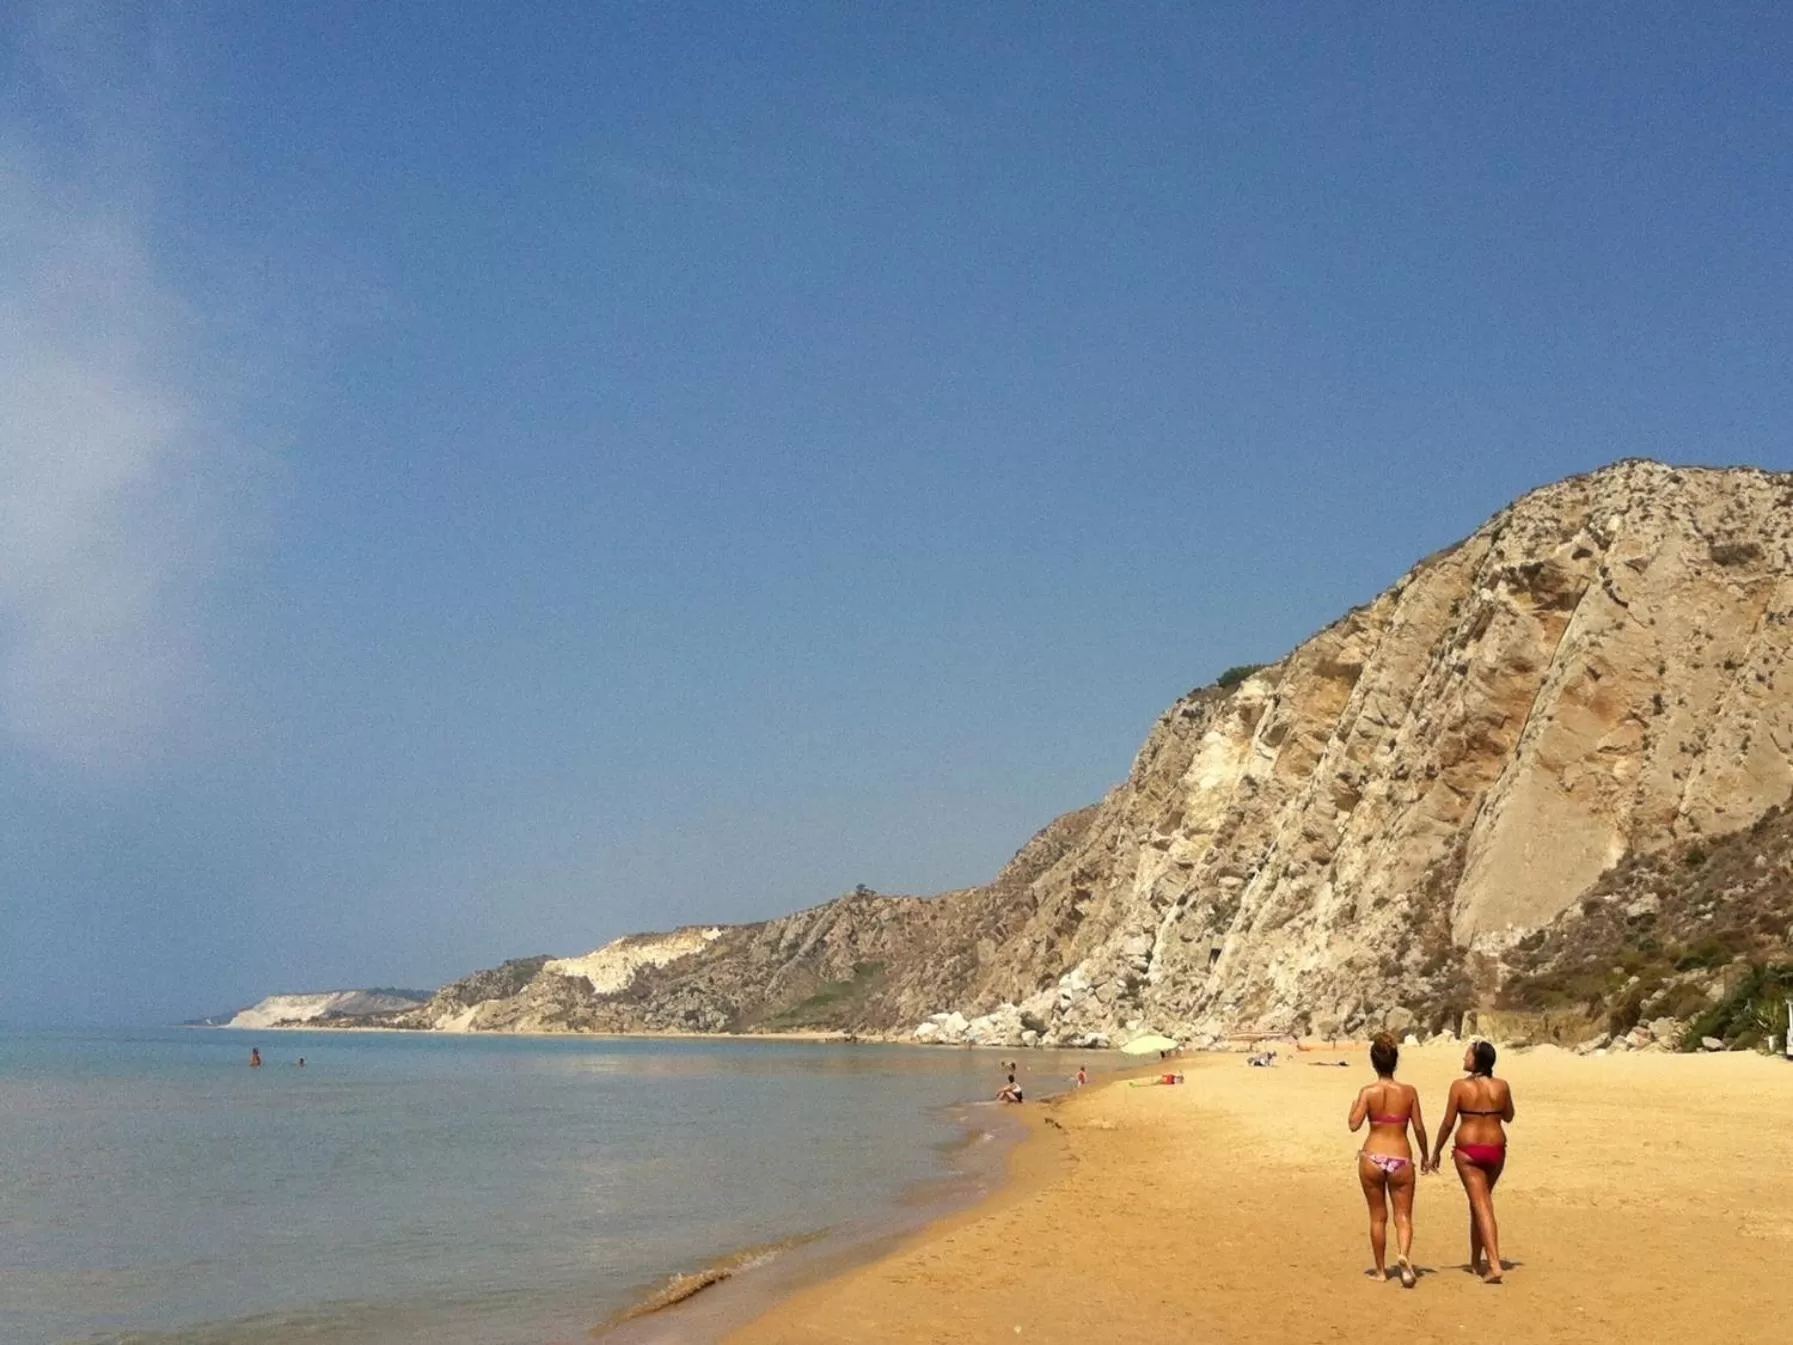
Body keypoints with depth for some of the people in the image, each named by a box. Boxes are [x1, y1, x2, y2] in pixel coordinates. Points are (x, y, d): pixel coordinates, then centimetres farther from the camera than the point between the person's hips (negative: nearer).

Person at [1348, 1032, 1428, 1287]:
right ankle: (1404, 1254, -21)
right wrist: (1425, 1155, 15)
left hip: (1372, 1158, 0)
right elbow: (1419, 1127, 1)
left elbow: (1354, 1125, -12)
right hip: (1401, 1159, 0)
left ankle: (1381, 1270, 19)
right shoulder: (1409, 1091, -3)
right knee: (1403, 1215, 6)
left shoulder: (1368, 1092, -6)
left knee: (1378, 1217, 13)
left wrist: (1353, 1106, 8)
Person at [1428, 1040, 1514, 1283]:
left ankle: (1494, 1265, -14)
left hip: (1468, 1149, -4)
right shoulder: (1501, 1086, -2)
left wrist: (1436, 1152, 4)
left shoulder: (1460, 1086, -11)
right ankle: (1475, 1261, 30)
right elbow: (1508, 1117, 13)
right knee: (1480, 1201, 20)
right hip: (1495, 1149, 4)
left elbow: (1448, 1123, -7)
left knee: (1482, 1206, -3)